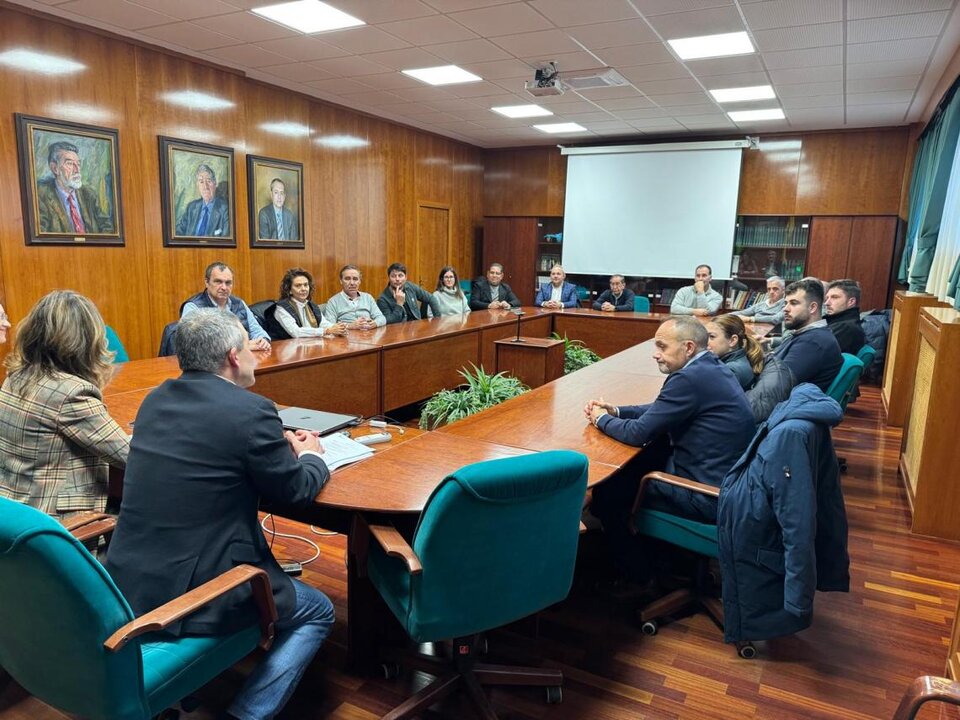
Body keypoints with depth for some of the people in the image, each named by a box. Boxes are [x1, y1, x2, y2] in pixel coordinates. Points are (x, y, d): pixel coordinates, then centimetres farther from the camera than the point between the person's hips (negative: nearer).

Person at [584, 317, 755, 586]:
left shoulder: (690, 378, -23)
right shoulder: (710, 367, 8)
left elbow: (638, 433, -19)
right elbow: (661, 410, 18)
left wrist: (601, 419, -1)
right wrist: (616, 410, 8)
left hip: (707, 496, -10)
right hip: (721, 477, 10)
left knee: (606, 490, 0)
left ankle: (638, 573, 20)